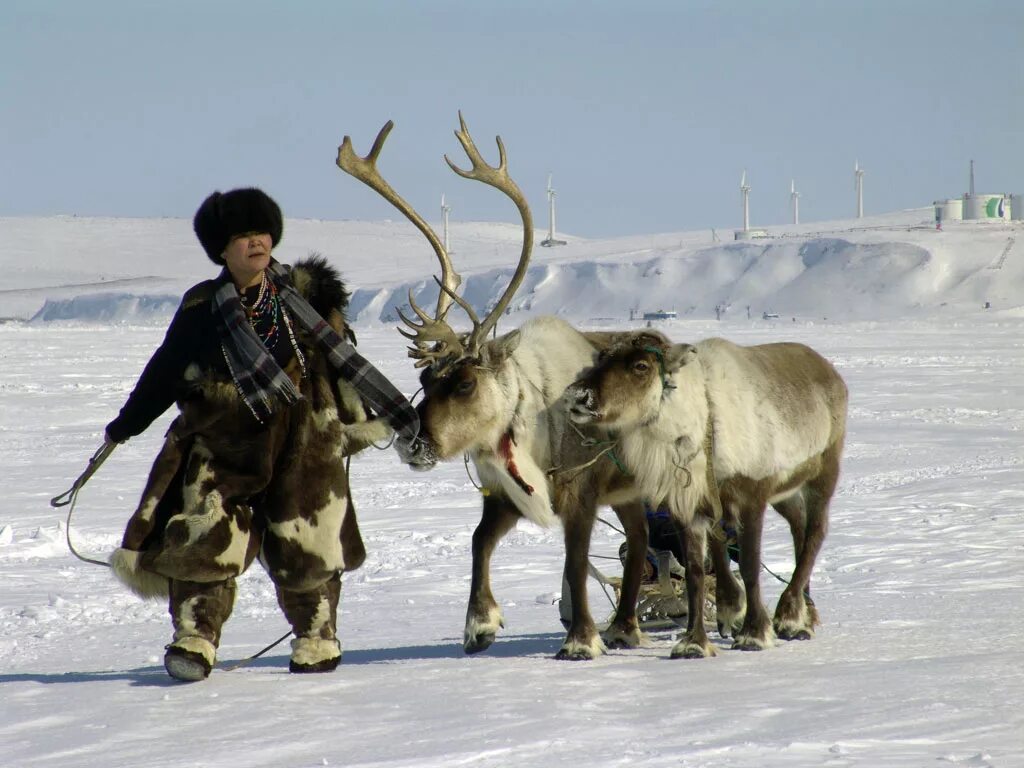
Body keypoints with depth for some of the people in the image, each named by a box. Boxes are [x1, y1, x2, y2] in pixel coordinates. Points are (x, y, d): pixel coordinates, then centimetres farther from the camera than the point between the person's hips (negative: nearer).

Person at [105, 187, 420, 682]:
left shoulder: (308, 294, 3)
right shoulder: (202, 310, 4)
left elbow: (343, 362, 10)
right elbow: (164, 371, 14)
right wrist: (125, 425, 18)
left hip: (303, 441, 0)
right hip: (223, 443, 1)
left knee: (305, 541, 2)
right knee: (206, 536, -10)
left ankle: (316, 638, 19)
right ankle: (195, 637, -7)